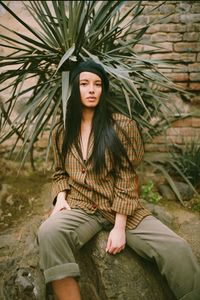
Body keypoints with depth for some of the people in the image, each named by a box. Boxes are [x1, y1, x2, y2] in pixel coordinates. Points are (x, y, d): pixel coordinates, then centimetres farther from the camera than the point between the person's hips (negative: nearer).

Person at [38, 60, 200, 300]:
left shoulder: (122, 126, -2)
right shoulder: (62, 132, 8)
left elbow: (126, 179, -6)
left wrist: (120, 227, -13)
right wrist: (61, 196, -4)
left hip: (120, 210, -1)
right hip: (80, 207, 2)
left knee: (177, 251, -24)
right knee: (48, 233, -35)